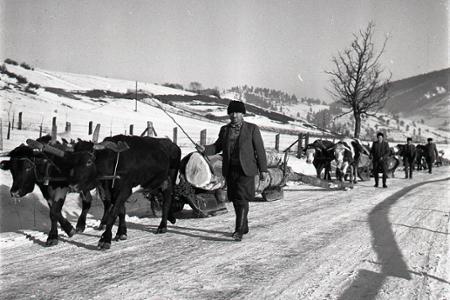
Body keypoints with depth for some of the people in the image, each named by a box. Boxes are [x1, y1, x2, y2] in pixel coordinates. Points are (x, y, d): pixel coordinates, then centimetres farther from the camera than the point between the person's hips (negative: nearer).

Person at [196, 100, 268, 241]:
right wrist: (204, 149, -9)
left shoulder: (252, 129, -2)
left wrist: (263, 170, -3)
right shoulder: (225, 130, 10)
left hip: (246, 170, -5)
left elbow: (260, 150, -1)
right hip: (230, 170, 5)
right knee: (235, 199, 11)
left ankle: (239, 231, -13)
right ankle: (244, 226, 27)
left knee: (242, 199, -13)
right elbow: (217, 147, 12)